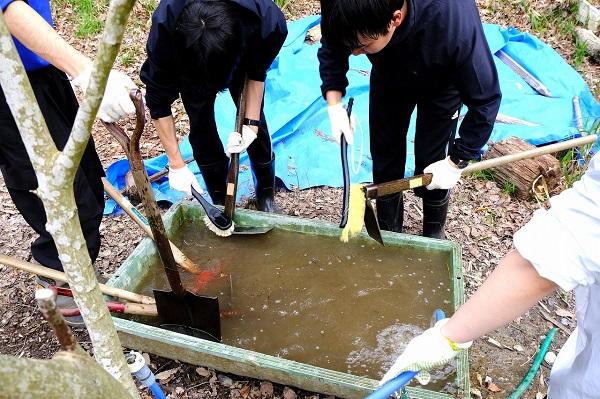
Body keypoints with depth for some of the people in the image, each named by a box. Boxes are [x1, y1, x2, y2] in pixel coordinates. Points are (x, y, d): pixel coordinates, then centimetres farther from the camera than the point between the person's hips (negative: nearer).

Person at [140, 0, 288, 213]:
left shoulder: (269, 22, -42)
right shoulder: (165, 26, -41)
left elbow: (257, 73, -17)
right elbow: (159, 101, -29)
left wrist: (251, 123, -23)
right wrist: (176, 165, -27)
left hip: (244, 56, 1)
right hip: (188, 59, 0)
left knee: (255, 124, 1)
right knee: (201, 129, -6)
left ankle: (266, 196, 23)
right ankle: (220, 202, 15)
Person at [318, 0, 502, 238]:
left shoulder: (455, 25, -44)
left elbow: (485, 101, -30)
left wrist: (456, 162, -25)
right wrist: (334, 106, -25)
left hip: (441, 84, -3)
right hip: (388, 75, 3)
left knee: (431, 165, -2)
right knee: (384, 162, 6)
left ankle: (434, 235, 27)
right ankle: (388, 236, 29)